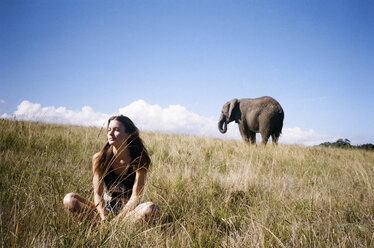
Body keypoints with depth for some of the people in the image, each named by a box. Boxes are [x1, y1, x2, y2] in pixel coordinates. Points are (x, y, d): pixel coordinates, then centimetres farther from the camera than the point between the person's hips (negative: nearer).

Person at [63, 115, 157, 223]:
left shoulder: (139, 161, -11)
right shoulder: (99, 158, -5)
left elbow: (135, 197, -15)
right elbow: (98, 193, -8)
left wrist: (119, 218, -28)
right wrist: (104, 218, -25)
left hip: (129, 209, -2)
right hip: (105, 207, 2)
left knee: (150, 208, -35)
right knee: (69, 199, -20)